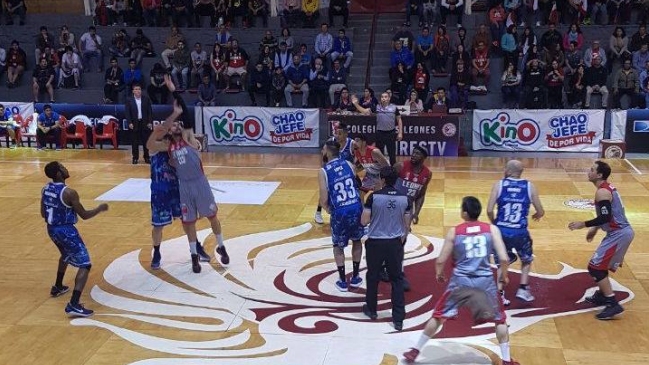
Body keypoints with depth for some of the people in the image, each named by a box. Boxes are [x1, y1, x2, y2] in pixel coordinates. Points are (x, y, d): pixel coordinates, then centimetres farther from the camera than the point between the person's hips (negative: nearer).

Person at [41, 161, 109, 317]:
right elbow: (84, 215, -16)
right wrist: (100, 208, 1)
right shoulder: (69, 193, -22)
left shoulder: (45, 189, 1)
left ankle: (58, 287, 52)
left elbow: (43, 214, 12)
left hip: (51, 229, 9)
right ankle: (74, 305, -20)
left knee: (65, 256, 37)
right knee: (85, 265, -8)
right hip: (66, 230, -9)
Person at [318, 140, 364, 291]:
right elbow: (357, 185, 10)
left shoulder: (323, 171, -8)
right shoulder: (349, 164, 4)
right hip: (356, 208, 3)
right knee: (357, 241, 26)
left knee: (338, 246, 19)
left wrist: (327, 209, 12)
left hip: (340, 212, -3)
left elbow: (324, 199, -9)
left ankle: (342, 281, 22)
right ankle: (355, 277, 32)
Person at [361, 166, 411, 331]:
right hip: (395, 243, 2)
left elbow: (364, 221, -8)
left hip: (375, 242, -1)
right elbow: (407, 226, 3)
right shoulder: (405, 198, -4)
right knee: (397, 280, 10)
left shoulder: (374, 197, -12)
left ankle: (371, 310, 35)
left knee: (372, 277, 18)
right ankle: (398, 319, 7)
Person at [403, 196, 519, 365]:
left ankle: (415, 351, 22)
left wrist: (439, 274, 22)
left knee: (438, 316, 14)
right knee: (500, 320, 18)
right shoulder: (492, 229, -1)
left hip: (460, 282, 0)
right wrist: (503, 275, 13)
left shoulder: (454, 232, -2)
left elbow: (441, 261, 0)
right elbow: (504, 258, -7)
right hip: (485, 281, 0)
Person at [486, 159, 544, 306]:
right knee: (527, 259, 28)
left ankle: (499, 293, 13)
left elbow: (489, 210, -8)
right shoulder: (530, 186, 1)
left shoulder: (499, 185, -2)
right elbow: (541, 212, 5)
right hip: (520, 232, 0)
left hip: (501, 231, 0)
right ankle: (523, 289, 17)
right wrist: (536, 215, 29)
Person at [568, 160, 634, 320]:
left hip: (618, 234, -10)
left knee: (595, 267, -7)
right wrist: (595, 228, 24)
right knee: (601, 264, 25)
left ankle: (613, 304, -8)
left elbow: (606, 217, -26)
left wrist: (583, 224, -17)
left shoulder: (602, 192, -19)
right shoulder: (608, 187, 13)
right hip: (623, 231, 10)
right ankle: (603, 295, 38)